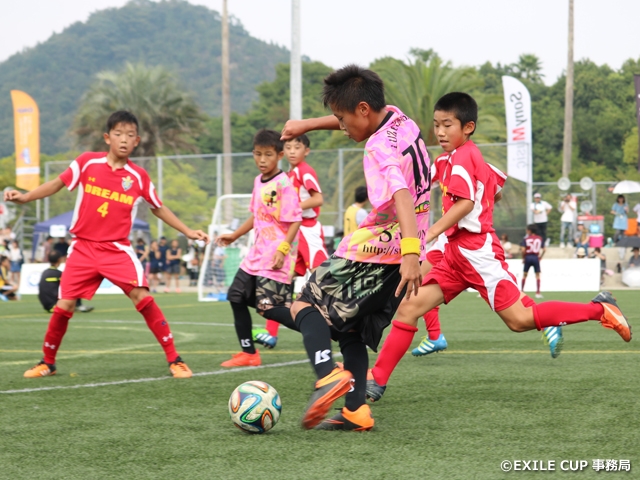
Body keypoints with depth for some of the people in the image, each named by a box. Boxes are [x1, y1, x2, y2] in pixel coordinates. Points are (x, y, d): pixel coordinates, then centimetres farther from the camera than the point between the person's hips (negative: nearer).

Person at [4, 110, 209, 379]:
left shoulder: (139, 177, -2)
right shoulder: (87, 162, -4)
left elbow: (158, 208, 13)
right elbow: (57, 184, 7)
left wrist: (187, 231, 9)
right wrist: (24, 197, -4)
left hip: (117, 249, -1)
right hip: (83, 248, 1)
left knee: (142, 297, -18)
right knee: (64, 306, -2)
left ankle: (174, 360, -9)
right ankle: (47, 362, 21)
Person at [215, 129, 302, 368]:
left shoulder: (284, 184, -15)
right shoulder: (258, 181, 10)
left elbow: (295, 220, -18)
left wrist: (283, 249, -26)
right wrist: (234, 236, 25)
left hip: (275, 257, -9)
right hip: (257, 254, 9)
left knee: (268, 307, -17)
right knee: (236, 296, 15)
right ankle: (248, 353, 25)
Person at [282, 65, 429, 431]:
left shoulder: (381, 149, -22)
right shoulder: (396, 116, 5)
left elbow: (402, 195, -38)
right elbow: (350, 119, 27)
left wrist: (410, 251, -50)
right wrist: (306, 125, 28)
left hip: (375, 251, -9)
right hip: (402, 252, 9)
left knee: (307, 304, -2)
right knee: (351, 330, 15)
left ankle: (329, 375, -25)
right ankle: (355, 410, 3)